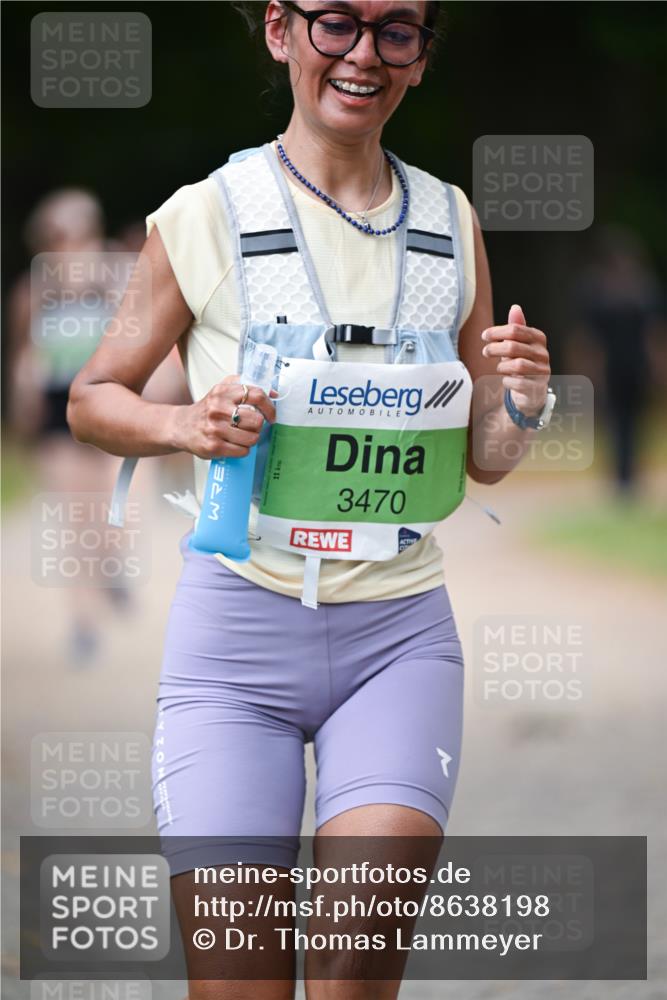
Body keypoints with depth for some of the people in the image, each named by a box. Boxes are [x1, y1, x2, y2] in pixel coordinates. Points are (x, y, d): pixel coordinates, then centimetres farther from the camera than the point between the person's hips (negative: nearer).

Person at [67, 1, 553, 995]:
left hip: (399, 636, 2)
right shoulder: (203, 220, -1)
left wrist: (522, 405, -6)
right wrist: (187, 424, -12)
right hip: (239, 625, -2)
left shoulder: (451, 223, 9)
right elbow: (93, 399, 9)